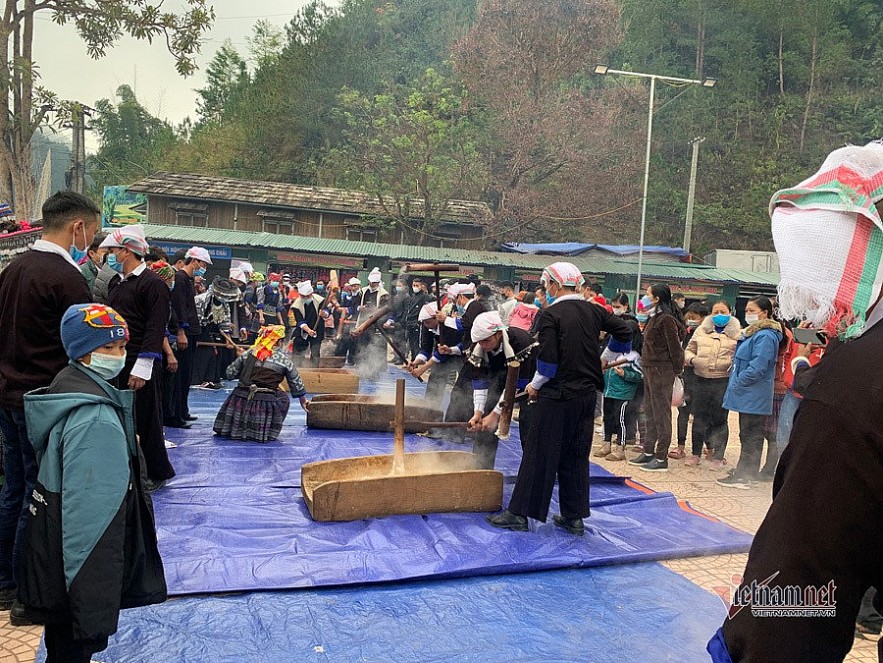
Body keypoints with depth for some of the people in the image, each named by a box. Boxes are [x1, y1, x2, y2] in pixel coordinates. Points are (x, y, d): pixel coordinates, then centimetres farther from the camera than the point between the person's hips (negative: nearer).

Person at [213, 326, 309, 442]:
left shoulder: (248, 353, 6)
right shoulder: (284, 360, 3)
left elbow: (230, 374, 8)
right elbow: (296, 384, 13)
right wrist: (303, 400, 30)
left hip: (242, 398, 2)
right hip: (266, 402, -2)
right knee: (282, 397, 26)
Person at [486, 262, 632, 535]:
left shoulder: (550, 314, -11)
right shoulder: (593, 312, 6)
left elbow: (548, 359, -17)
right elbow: (624, 332, 14)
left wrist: (535, 385, 0)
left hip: (557, 396, -6)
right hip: (587, 395, 6)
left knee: (539, 454, 1)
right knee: (576, 456, 14)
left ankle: (519, 513, 8)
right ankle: (574, 517, 20)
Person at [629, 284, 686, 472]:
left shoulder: (666, 319, -15)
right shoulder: (655, 318, 14)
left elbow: (674, 347, -16)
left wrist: (677, 371, -14)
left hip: (661, 371, -10)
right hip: (650, 369, 10)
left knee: (661, 414, -3)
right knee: (650, 412, 15)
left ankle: (661, 458, 3)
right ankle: (648, 452, 24)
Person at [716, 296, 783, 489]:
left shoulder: (765, 336, -18)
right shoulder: (752, 333, 15)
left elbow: (757, 368, -24)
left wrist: (737, 383, -15)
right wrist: (735, 382, 15)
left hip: (754, 398, -10)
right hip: (748, 395, 10)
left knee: (750, 436, -3)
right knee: (749, 435, 17)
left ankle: (743, 476, 3)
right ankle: (748, 471, 26)